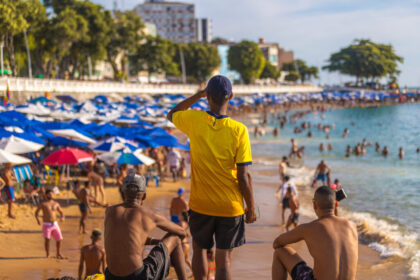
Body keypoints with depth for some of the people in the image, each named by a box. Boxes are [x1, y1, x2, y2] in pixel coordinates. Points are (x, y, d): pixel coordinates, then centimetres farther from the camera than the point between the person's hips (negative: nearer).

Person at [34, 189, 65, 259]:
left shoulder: (56, 203, 9)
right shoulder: (43, 204, -3)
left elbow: (61, 212, 18)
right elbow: (36, 212, 0)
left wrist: (62, 217, -4)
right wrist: (37, 219, -19)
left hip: (55, 224, 4)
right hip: (46, 225, -4)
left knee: (59, 239, 0)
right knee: (47, 239, -15)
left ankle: (59, 254, 21)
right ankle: (47, 254, 5)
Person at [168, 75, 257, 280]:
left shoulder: (194, 120, -9)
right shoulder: (238, 130, -14)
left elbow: (172, 114, 16)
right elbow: (243, 175, -12)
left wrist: (197, 95, 12)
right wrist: (251, 207, 0)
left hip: (200, 204, 2)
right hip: (230, 206, -2)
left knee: (199, 249, 24)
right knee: (224, 259, 6)